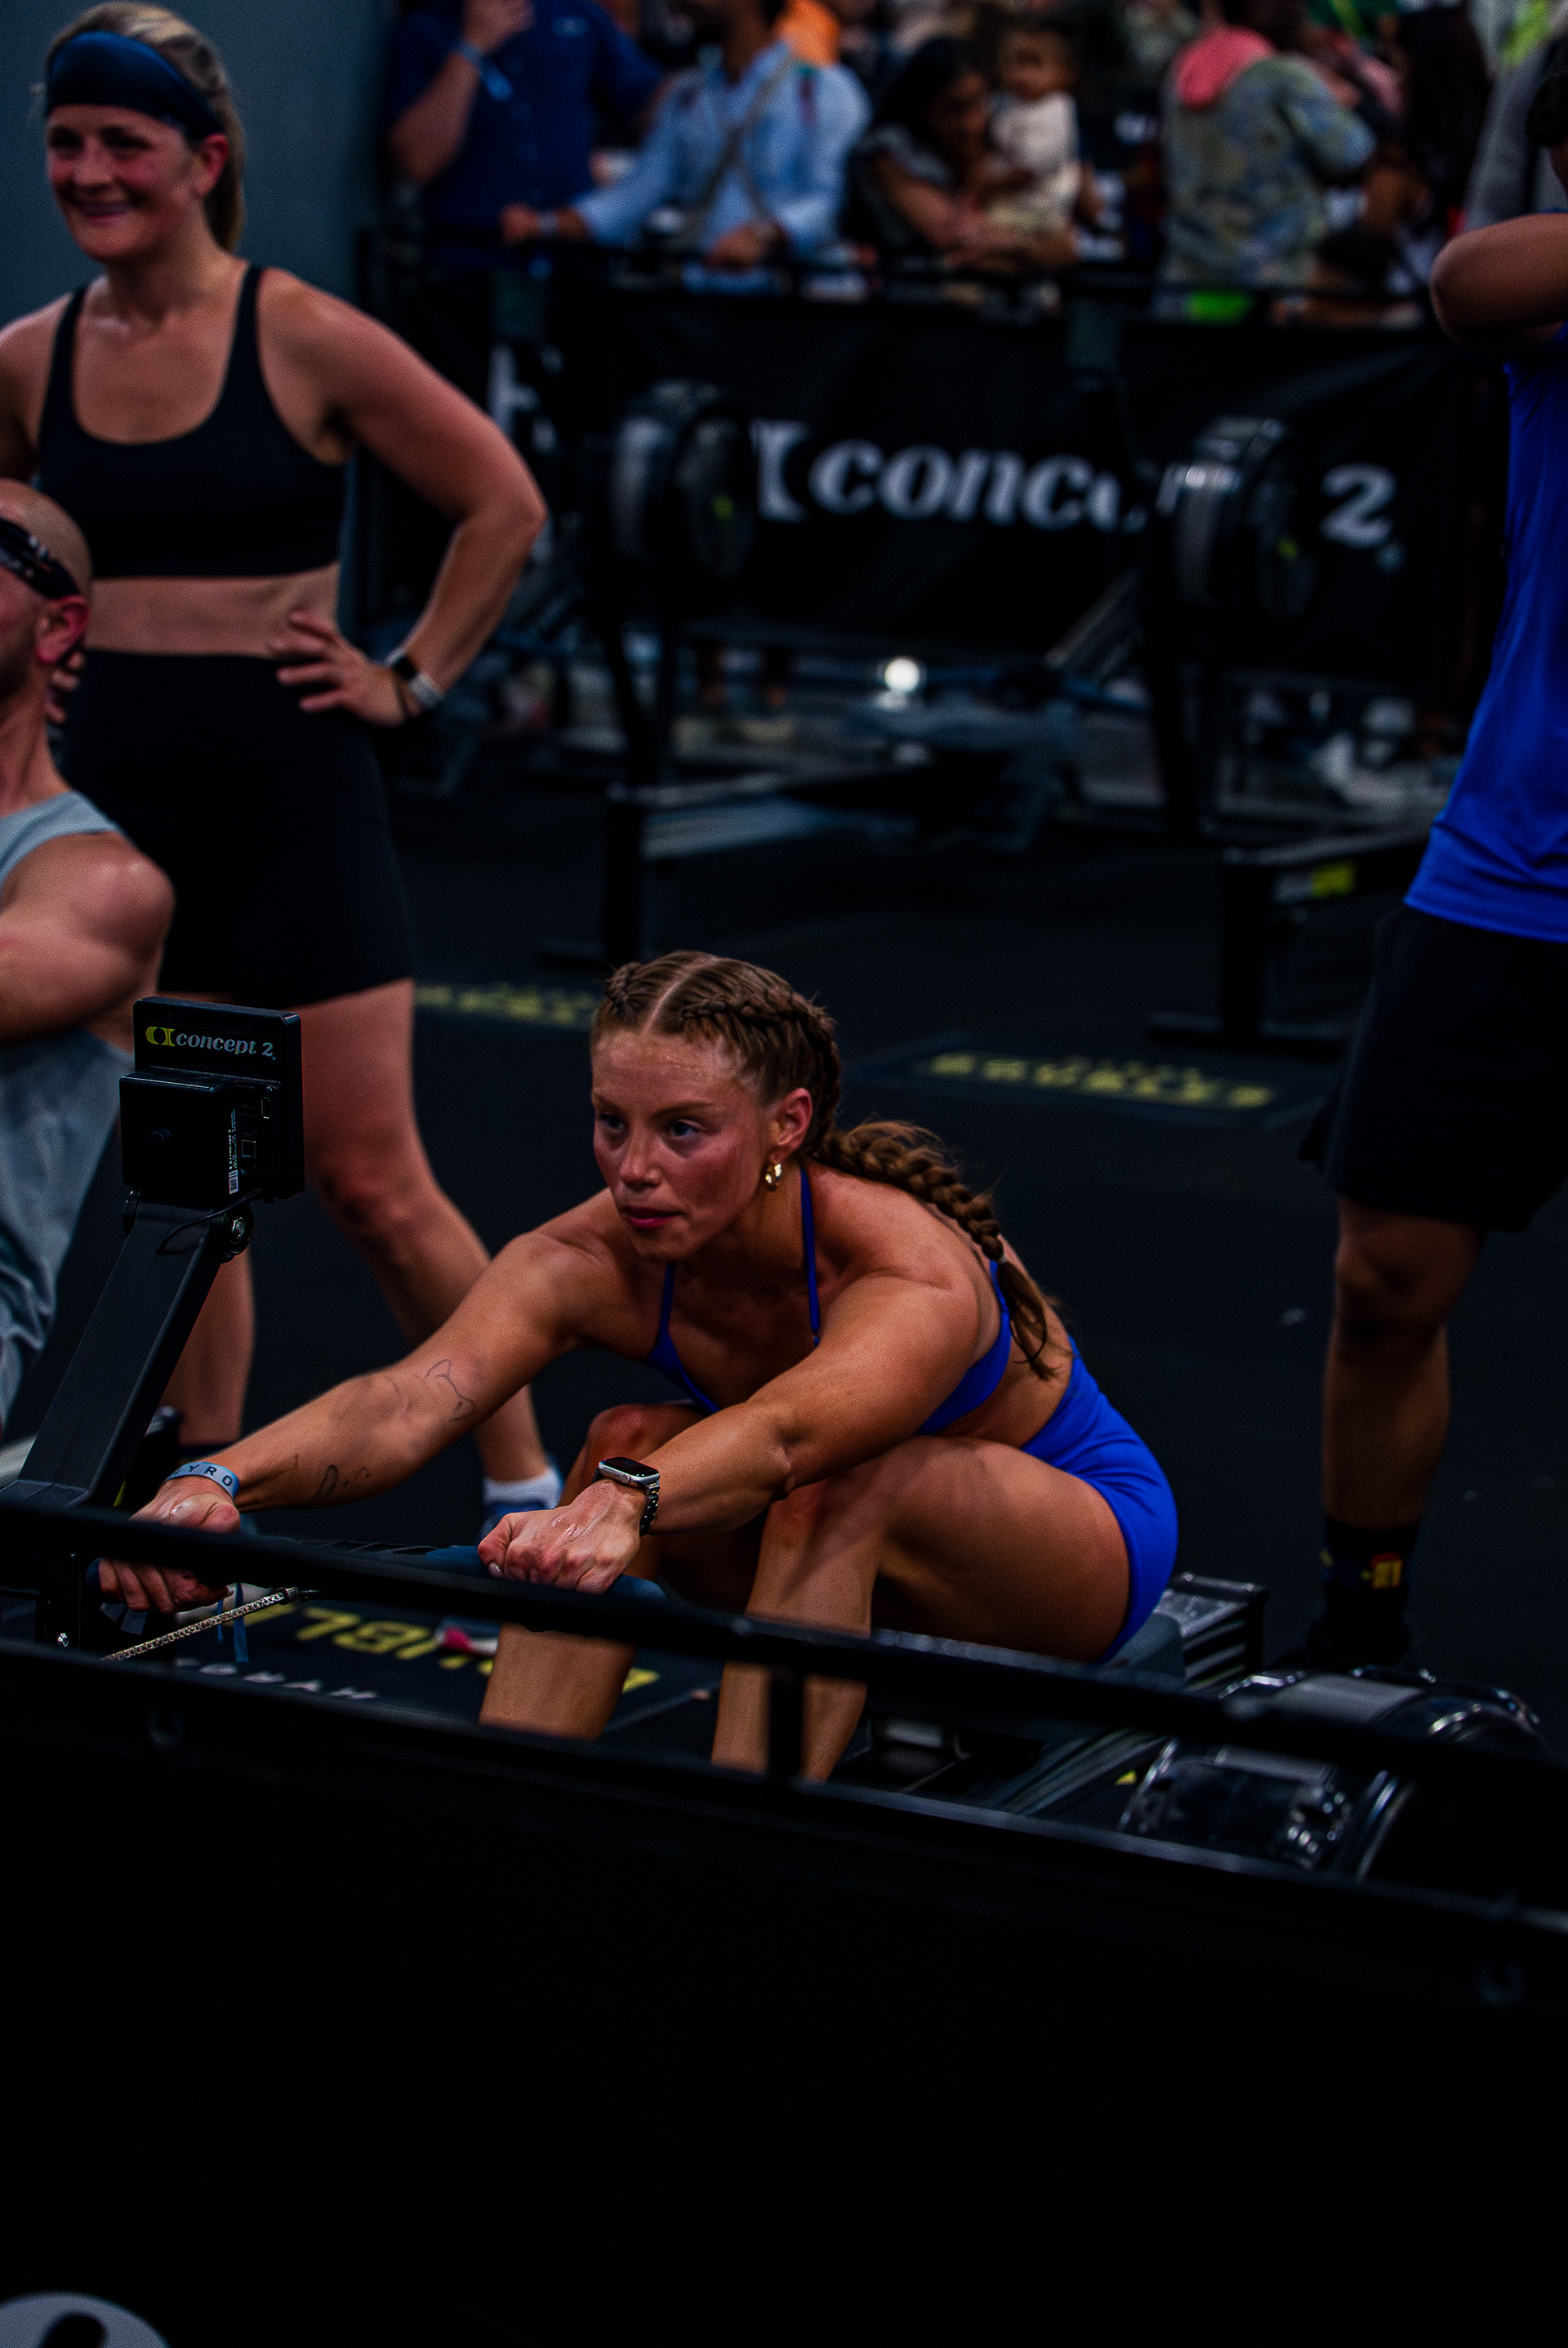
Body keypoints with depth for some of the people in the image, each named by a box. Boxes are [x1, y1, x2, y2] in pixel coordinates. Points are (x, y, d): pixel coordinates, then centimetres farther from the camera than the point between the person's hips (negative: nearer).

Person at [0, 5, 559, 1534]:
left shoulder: (303, 340, -9)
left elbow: (505, 505, -2)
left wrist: (411, 679, -3)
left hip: (290, 794, -4)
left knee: (371, 1184, -2)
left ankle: (525, 1491, 12)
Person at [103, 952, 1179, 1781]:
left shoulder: (916, 1278, -37)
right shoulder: (595, 1259, -23)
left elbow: (783, 1434, -58)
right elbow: (414, 1395, -40)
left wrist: (619, 1507, -78)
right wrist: (224, 1479, -60)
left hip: (1084, 1536, -5)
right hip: (855, 1558, 5)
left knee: (840, 1489, -36)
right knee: (626, 1442, -24)